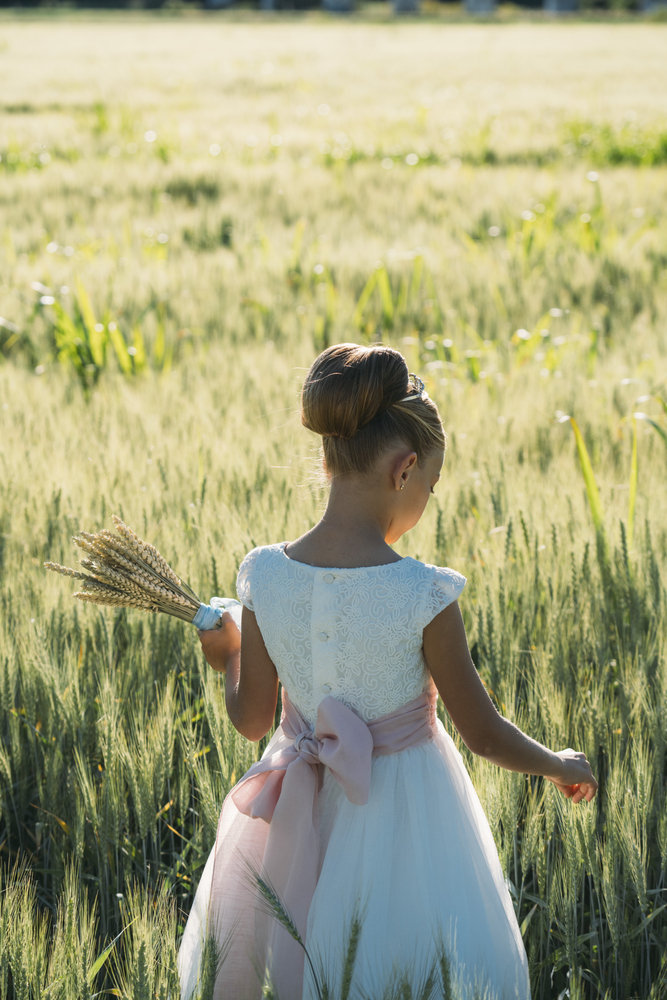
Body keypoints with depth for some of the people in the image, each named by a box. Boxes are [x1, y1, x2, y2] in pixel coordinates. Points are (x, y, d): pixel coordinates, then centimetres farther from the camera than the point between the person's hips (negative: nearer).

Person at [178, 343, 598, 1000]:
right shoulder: (423, 596, -23)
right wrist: (561, 766, 5)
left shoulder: (264, 577, -13)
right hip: (402, 810, -4)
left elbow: (250, 720, -2)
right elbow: (483, 734, -13)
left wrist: (225, 657, 18)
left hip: (300, 813, 4)